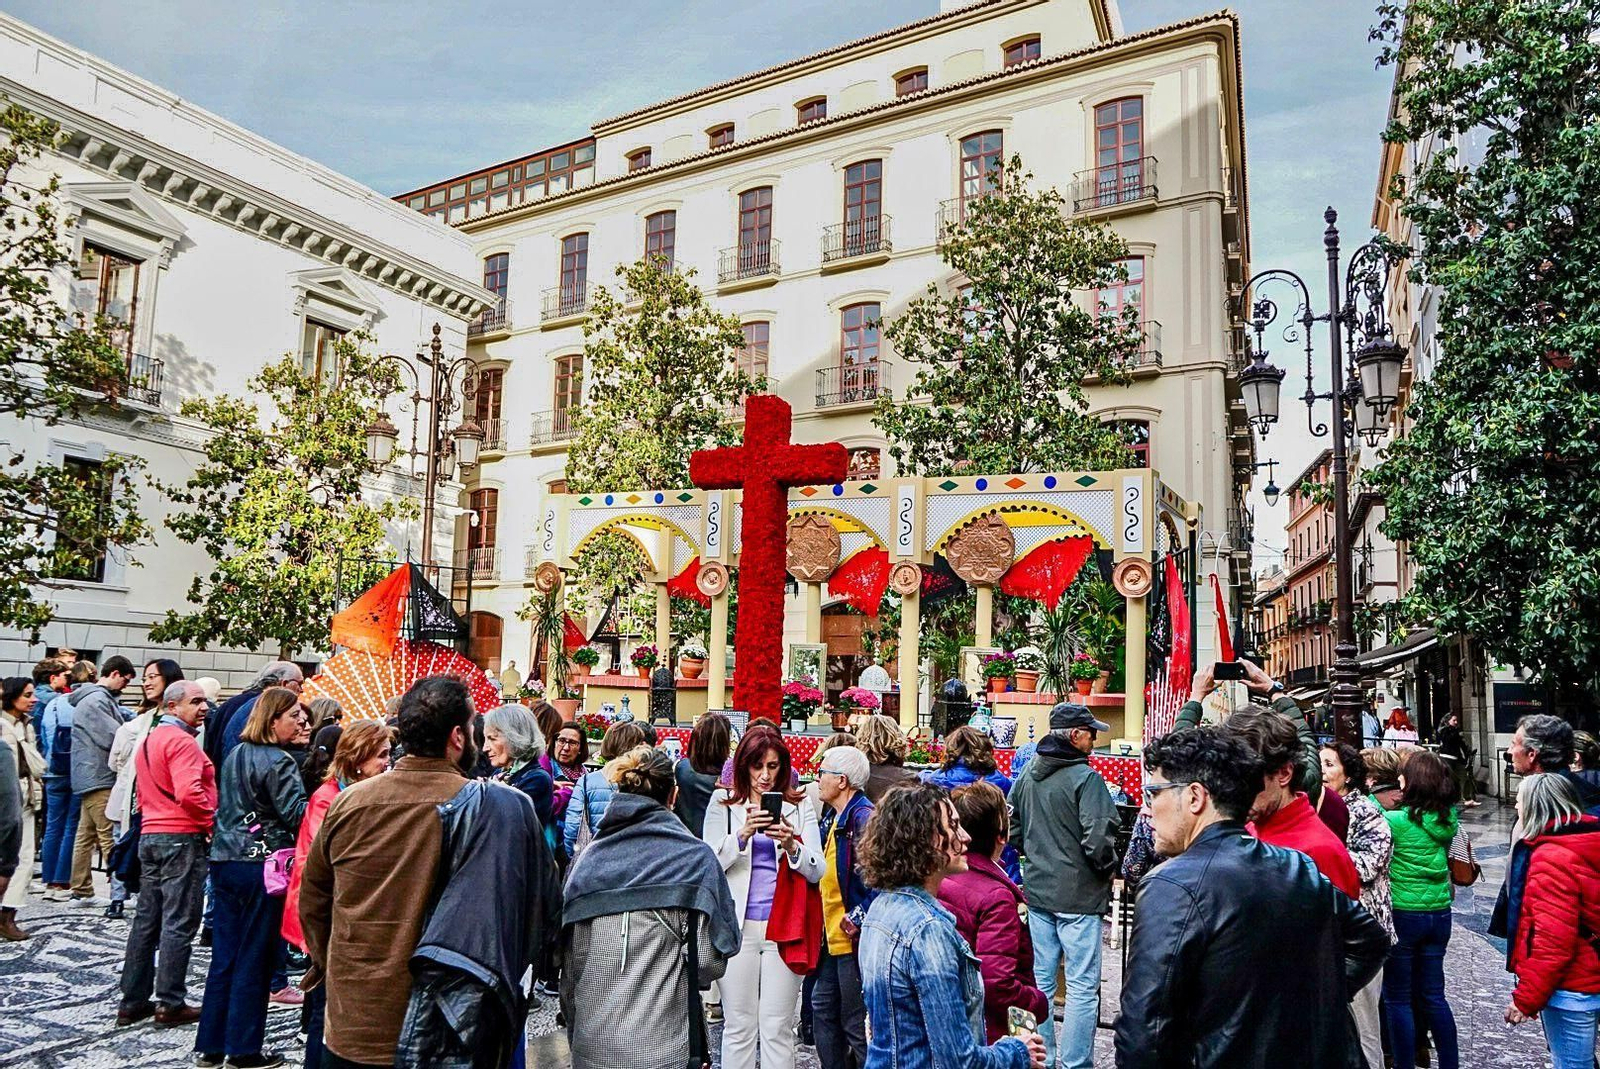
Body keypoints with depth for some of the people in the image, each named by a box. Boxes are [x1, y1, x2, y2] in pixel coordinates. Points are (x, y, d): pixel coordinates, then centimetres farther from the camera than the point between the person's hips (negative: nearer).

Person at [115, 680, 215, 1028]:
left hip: (151, 835, 10)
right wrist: (214, 819, -14)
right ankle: (171, 1004, 2)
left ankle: (133, 1001, 21)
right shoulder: (182, 741, -15)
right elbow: (189, 793, -26)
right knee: (179, 923, -3)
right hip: (182, 838, -10)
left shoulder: (149, 740, 18)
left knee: (147, 919, 14)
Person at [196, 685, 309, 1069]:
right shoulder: (279, 761, -16)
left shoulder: (234, 755, 10)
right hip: (262, 865, -8)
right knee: (254, 959, 3)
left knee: (224, 955, 14)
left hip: (225, 861, 8)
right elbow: (295, 814, -20)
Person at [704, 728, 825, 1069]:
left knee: (778, 1029, 5)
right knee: (739, 1026, 6)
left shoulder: (799, 807, 5)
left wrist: (791, 845, -20)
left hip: (783, 926, 1)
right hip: (737, 924, 0)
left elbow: (816, 871, -1)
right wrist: (742, 835, -21)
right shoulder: (723, 802, 3)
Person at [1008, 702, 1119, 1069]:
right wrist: (1109, 870, -2)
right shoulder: (1085, 777, -17)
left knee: (1040, 980, 16)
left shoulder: (1027, 773, 5)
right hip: (1079, 895, -7)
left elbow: (1012, 826, 13)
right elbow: (1098, 840, -21)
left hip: (1038, 890, 7)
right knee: (1082, 986, 3)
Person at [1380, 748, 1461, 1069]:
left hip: (1403, 914, -6)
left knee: (1397, 997, 6)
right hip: (1439, 913, 6)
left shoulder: (1397, 821, -19)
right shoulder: (1448, 819, -2)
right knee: (1433, 994, 18)